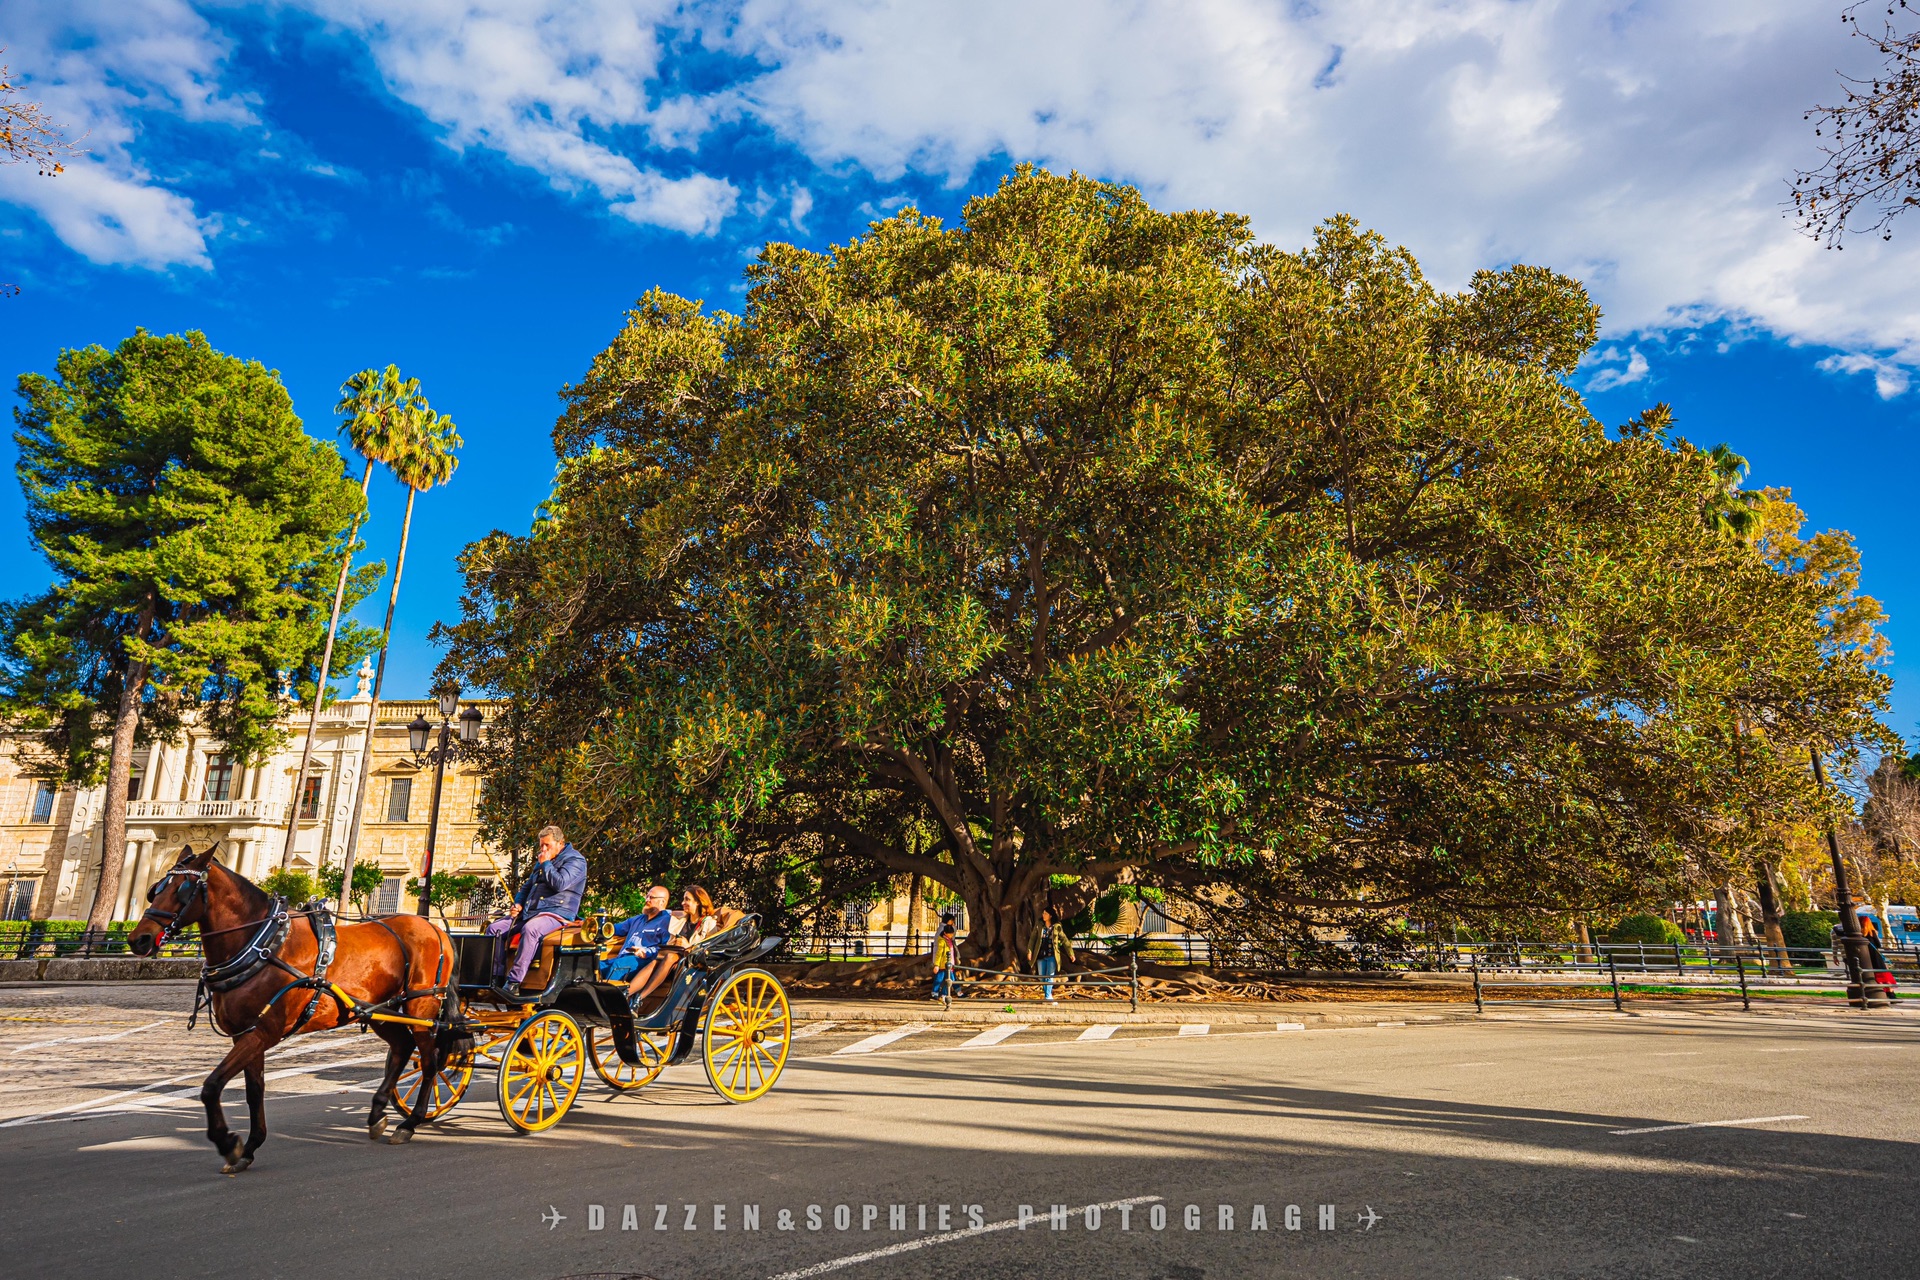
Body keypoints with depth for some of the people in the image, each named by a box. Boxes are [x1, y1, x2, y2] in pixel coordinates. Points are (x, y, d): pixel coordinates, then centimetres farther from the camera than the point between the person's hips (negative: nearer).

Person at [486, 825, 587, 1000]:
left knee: (530, 929, -38)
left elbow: (560, 884, -20)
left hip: (556, 913, -9)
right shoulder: (541, 861, 24)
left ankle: (514, 982, -39)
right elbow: (527, 886, 31)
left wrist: (546, 864, -8)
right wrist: (518, 903, 11)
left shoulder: (575, 860, -5)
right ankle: (495, 977, -7)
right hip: (530, 912, 9)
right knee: (494, 928, -2)